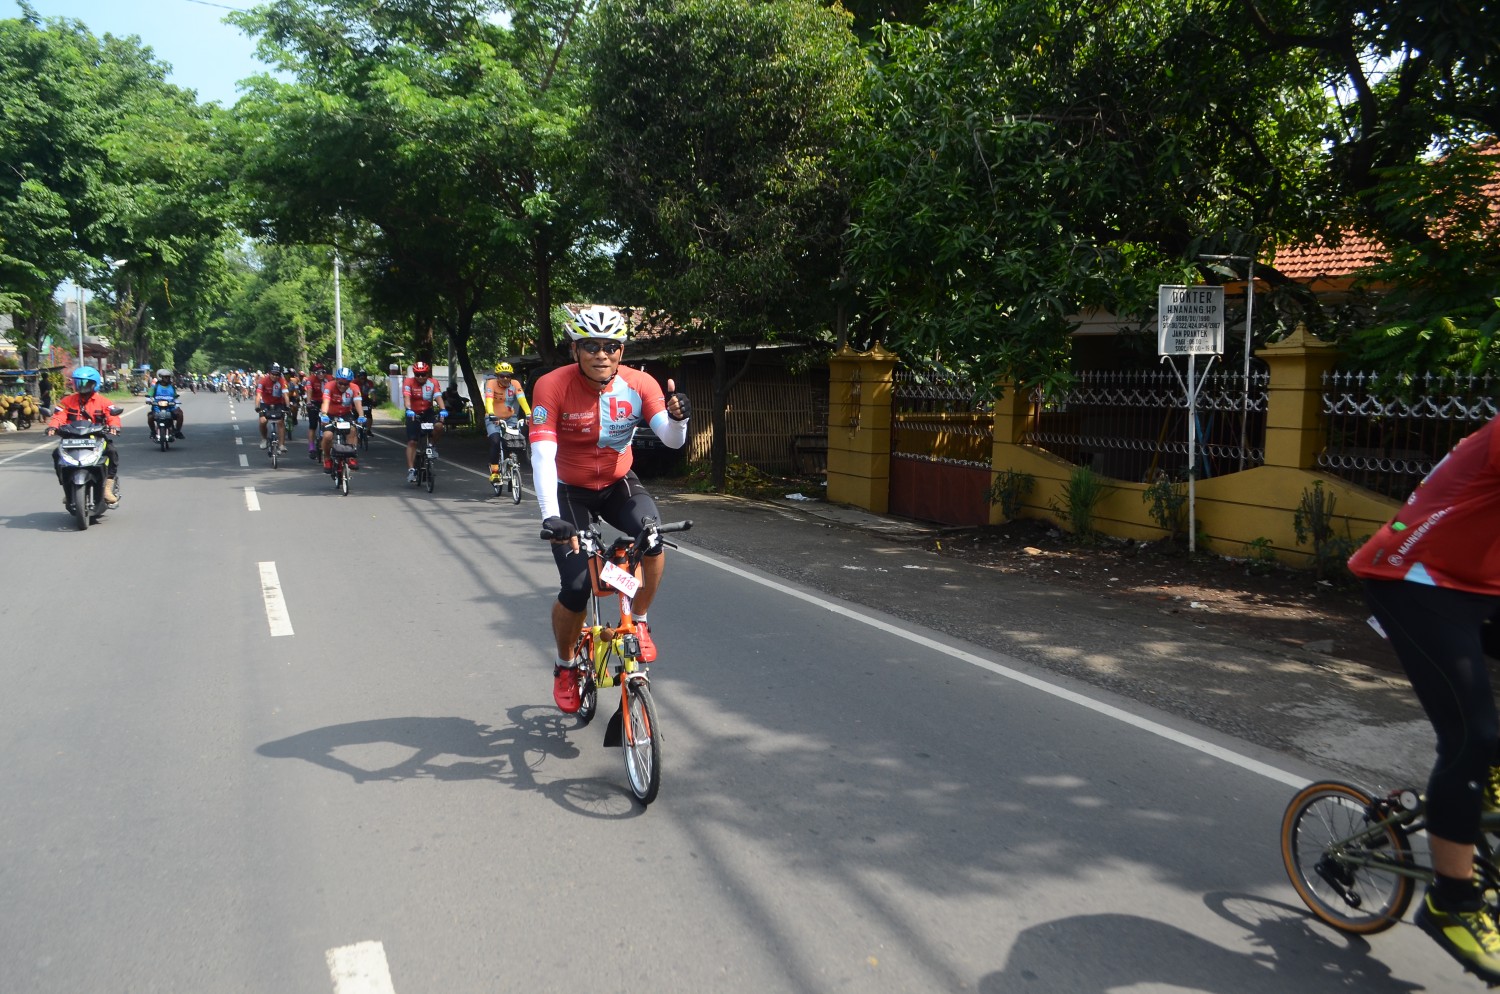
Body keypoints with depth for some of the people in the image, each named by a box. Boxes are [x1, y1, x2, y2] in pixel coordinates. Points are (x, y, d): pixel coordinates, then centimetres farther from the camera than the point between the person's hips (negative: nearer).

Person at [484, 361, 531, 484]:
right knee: (495, 441, -23)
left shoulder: (515, 384, -12)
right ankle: (494, 471, -14)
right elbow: (488, 400, -31)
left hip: (510, 418, 2)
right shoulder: (491, 383, -17)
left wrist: (529, 414, -40)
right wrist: (491, 414, -48)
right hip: (493, 419, -2)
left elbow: (522, 399, -24)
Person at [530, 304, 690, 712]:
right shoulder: (552, 386, -24)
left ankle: (637, 621, -4)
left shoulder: (639, 384, -17)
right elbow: (542, 454, -32)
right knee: (575, 589, -11)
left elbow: (673, 440, -23)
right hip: (569, 490, -2)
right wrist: (550, 515, -43)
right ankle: (565, 666, 18)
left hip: (617, 484, 2)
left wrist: (677, 417, -46)